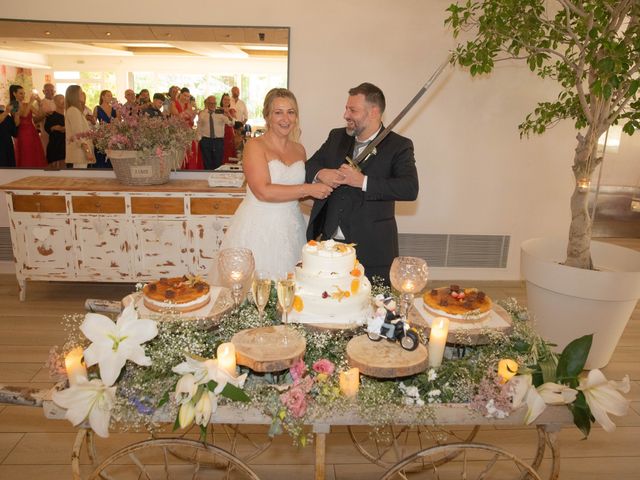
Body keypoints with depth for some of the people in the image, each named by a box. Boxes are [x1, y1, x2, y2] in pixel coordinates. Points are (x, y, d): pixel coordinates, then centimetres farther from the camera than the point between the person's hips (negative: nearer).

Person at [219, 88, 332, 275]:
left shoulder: (299, 149, 11)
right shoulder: (255, 146, -6)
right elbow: (263, 191, -18)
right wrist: (308, 189, -15)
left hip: (291, 230, 5)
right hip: (258, 230, -5)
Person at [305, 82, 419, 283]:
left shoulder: (399, 146, -6)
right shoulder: (336, 137, 11)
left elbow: (410, 188, -19)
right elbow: (309, 166, 14)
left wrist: (363, 181, -25)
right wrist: (320, 174, -10)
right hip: (330, 242, 5)